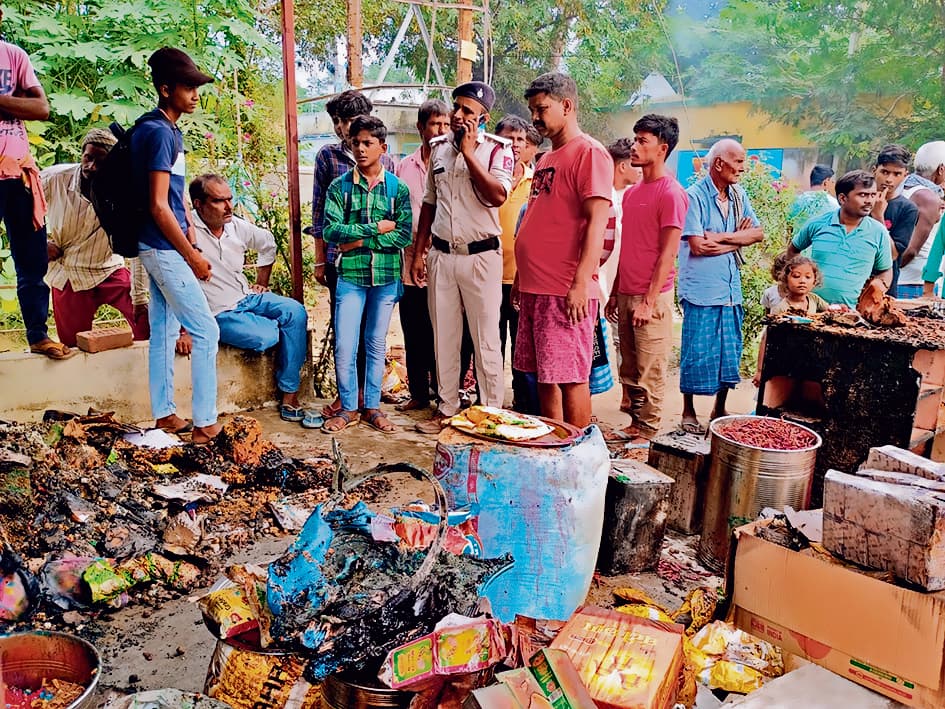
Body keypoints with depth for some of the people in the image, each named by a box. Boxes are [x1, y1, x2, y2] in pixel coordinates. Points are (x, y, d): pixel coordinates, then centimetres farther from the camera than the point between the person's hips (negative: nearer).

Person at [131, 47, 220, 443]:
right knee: (206, 332, -7)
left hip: (160, 249, 10)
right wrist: (191, 256, -15)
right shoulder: (160, 133, -16)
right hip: (165, 249, -10)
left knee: (164, 331, 12)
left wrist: (192, 242, 13)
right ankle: (204, 424, -1)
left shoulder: (167, 130, 14)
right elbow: (159, 206, -20)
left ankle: (164, 416, 21)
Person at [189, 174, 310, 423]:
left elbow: (267, 243, 24)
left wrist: (262, 282, 21)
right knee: (264, 336, -29)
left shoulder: (238, 226, 3)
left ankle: (289, 395, -14)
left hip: (247, 297, 7)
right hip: (219, 313, -7)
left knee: (296, 311, -16)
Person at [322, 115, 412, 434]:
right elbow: (330, 230, -10)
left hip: (386, 276, 1)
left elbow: (404, 234, -7)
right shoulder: (340, 186, 2)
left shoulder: (398, 188, 3)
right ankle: (348, 408, 14)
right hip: (350, 275, 0)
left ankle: (372, 407, 21)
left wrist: (361, 240, -12)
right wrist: (376, 228, -12)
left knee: (377, 345, 10)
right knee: (344, 346, -2)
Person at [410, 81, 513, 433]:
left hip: (480, 255, -5)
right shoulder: (438, 147, 10)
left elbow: (497, 196, -21)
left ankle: (491, 412, 11)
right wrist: (419, 251, 13)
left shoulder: (497, 149, -5)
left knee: (485, 339, 0)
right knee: (443, 337, 10)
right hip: (440, 255, 5)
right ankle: (447, 408, 23)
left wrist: (469, 152, -19)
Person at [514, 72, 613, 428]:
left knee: (570, 376, -3)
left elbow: (597, 222, -16)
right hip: (535, 288, 9)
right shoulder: (547, 158, 20)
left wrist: (581, 282, -22)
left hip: (566, 291, -9)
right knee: (543, 374, 13)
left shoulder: (590, 153, -7)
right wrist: (522, 276, 21)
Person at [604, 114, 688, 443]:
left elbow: (668, 253, -13)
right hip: (626, 295, 8)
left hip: (652, 298, -8)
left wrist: (649, 301, -17)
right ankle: (635, 425, 24)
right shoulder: (631, 193, 15)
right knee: (630, 370, 13)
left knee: (650, 373, -1)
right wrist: (615, 293, 15)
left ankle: (648, 435, 9)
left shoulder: (671, 193, -9)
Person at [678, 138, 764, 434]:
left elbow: (758, 233, 3)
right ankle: (688, 412, 16)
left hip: (731, 289, 6)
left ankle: (719, 411, 25)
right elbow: (698, 245, -17)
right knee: (696, 354, 1)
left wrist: (722, 237, -11)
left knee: (729, 355, 11)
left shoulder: (738, 194, 11)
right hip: (700, 290, -6)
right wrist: (739, 239, -6)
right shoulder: (694, 196, -9)